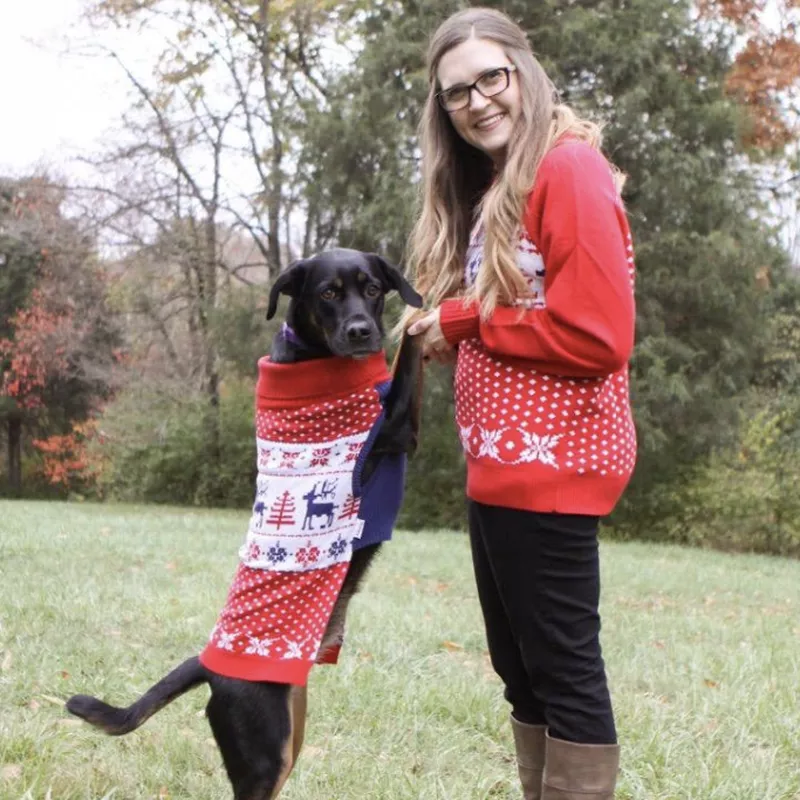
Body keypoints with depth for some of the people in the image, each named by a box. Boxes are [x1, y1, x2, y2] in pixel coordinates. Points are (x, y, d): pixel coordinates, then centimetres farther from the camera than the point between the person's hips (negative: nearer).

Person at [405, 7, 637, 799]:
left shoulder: (569, 169, -12)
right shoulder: (487, 190, 17)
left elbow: (596, 333, -20)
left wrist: (463, 324, -11)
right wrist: (445, 332, 0)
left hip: (549, 465, -10)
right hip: (501, 467, 10)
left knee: (563, 665, -2)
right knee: (520, 667, 16)